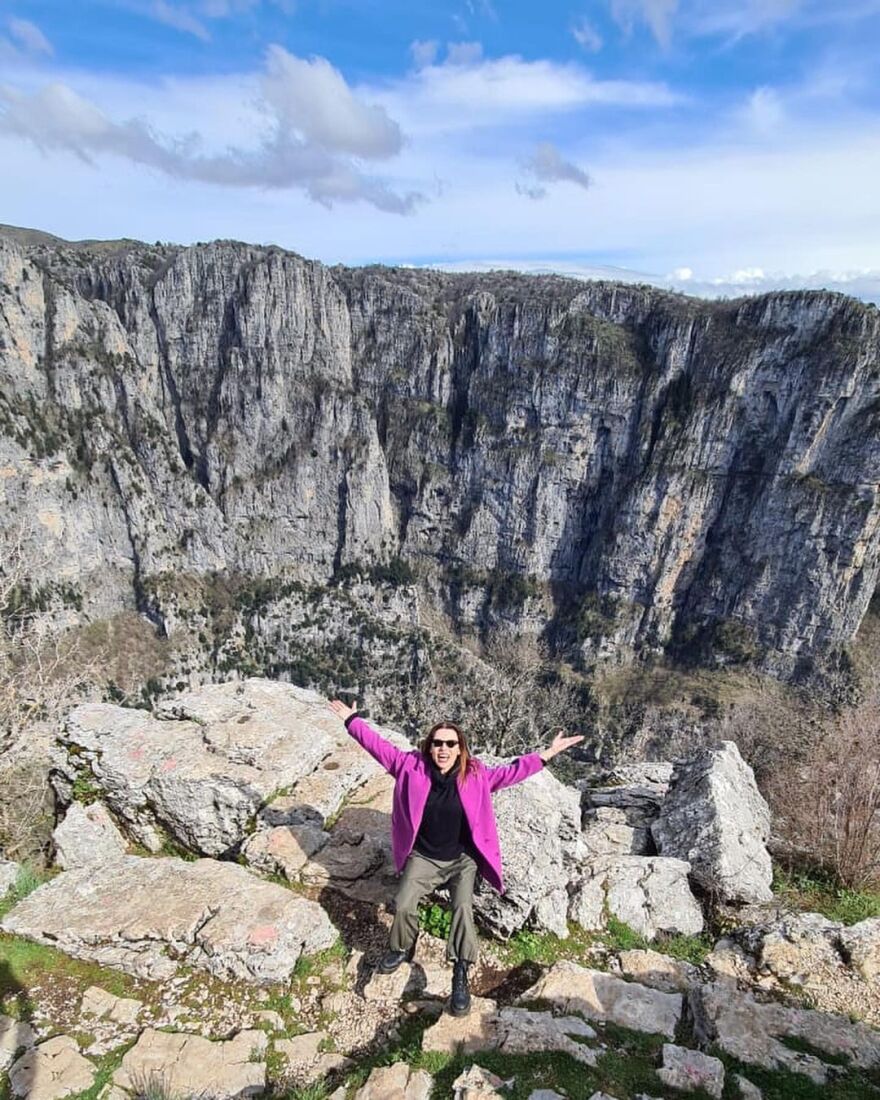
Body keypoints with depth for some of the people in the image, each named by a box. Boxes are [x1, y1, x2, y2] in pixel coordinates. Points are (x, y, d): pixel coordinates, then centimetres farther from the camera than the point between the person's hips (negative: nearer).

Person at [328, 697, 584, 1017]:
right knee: (403, 906, -16)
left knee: (463, 908, -24)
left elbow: (510, 772, -7)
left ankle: (460, 975, -13)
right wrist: (352, 721, -5)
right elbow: (380, 747, -6)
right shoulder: (412, 766, -10)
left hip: (463, 860, -1)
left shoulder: (476, 774, -11)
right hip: (423, 858, 1)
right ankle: (402, 949, 16)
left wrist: (547, 754, -14)